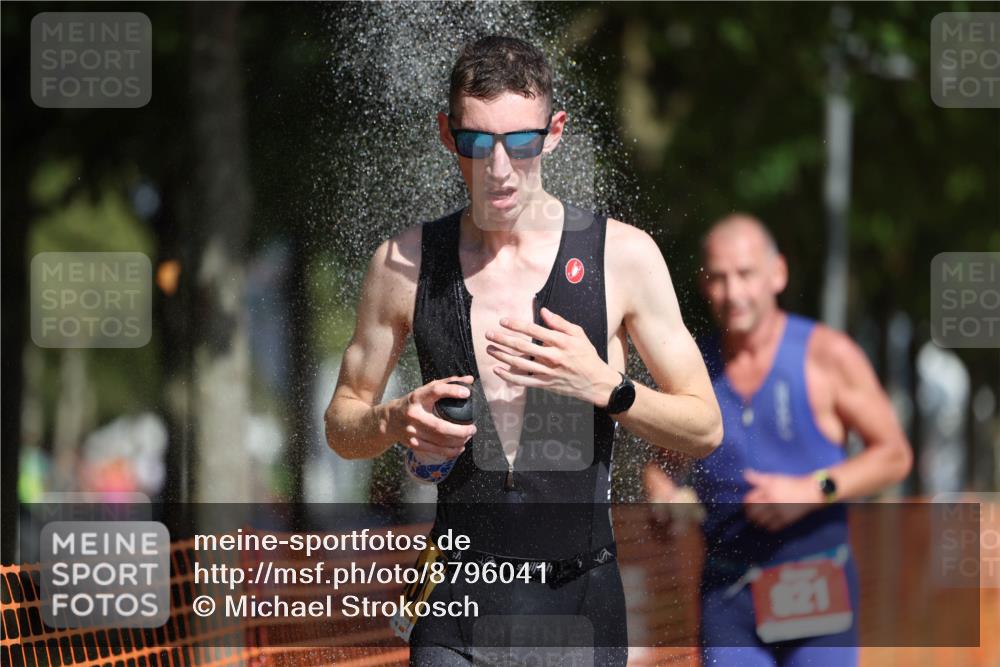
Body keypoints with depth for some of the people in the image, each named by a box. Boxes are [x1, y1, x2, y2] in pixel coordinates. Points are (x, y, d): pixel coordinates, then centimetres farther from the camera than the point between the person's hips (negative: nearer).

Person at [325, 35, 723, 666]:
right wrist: (396, 422, -10)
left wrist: (605, 389, -15)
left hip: (580, 602, 0)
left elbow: (705, 429, 3)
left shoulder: (622, 254, -1)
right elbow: (342, 424, 13)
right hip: (460, 597, 0)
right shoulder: (405, 263, 4)